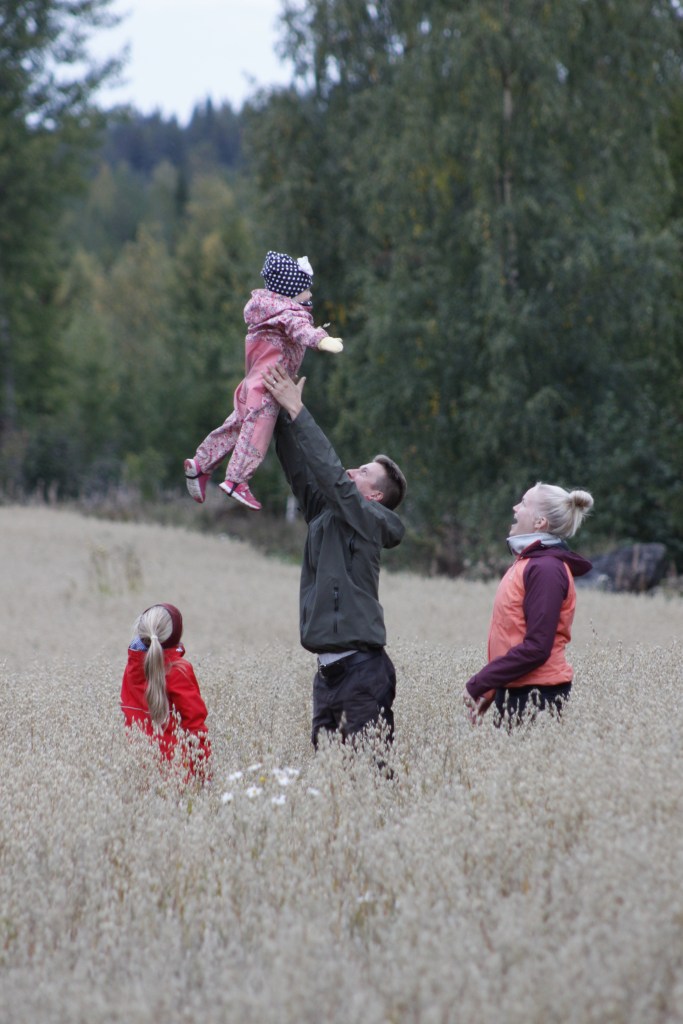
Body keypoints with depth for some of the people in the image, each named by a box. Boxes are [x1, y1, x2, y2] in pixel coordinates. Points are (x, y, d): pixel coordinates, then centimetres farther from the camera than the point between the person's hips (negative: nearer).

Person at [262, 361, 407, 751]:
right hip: (329, 670, 8)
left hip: (362, 670, -8)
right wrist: (281, 412, 6)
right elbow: (300, 470, 14)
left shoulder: (370, 520, -5)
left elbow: (331, 472, -15)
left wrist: (297, 411, -12)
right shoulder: (325, 514, 16)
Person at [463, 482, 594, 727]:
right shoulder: (528, 562, 14)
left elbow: (536, 647, -19)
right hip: (515, 693, 9)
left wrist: (478, 685, -16)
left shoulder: (546, 569, -14)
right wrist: (489, 690, 10)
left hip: (538, 699, -9)